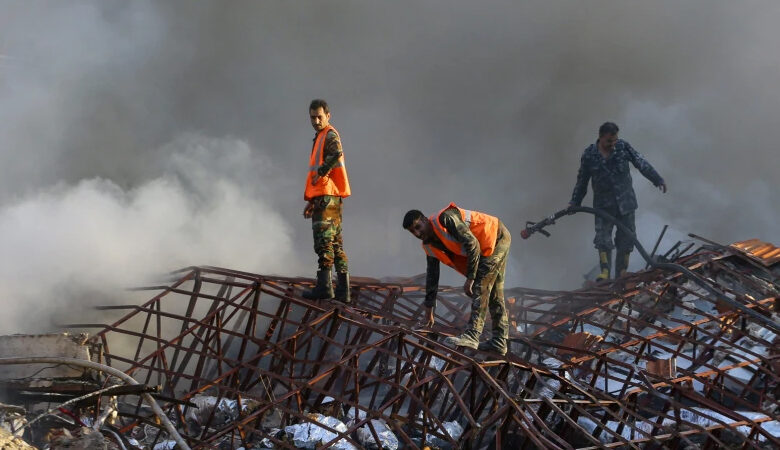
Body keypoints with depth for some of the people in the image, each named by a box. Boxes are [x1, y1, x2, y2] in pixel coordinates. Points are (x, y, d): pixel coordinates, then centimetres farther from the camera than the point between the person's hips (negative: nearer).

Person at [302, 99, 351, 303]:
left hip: (327, 196, -10)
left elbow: (336, 154, -30)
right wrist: (312, 201, 28)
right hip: (326, 197, 10)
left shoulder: (330, 135, -6)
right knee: (336, 244, 8)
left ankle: (324, 286, -19)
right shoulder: (320, 138, 25)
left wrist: (320, 172, -19)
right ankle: (342, 291, 9)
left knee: (324, 240, -14)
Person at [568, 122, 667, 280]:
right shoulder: (589, 155, -6)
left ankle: (621, 274, 14)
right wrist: (574, 203, 7)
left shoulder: (623, 147, -4)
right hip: (603, 205, -2)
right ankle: (605, 271, -5)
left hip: (625, 202, 2)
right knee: (602, 238, -14)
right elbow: (582, 182, 5)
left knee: (626, 239, 5)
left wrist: (658, 180, -1)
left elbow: (642, 164, 2)